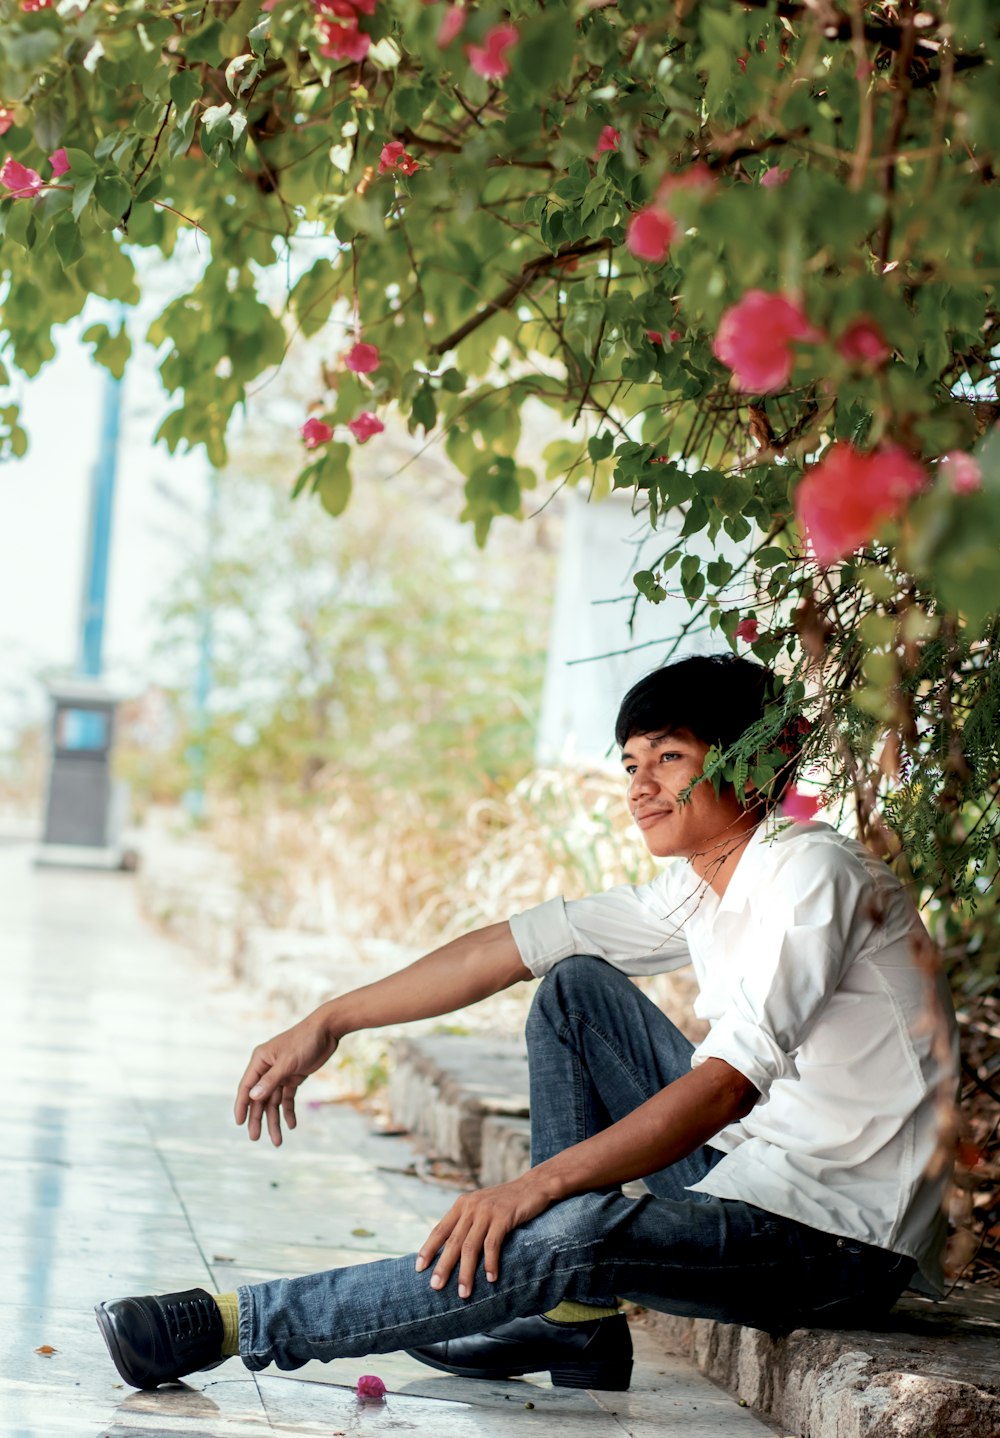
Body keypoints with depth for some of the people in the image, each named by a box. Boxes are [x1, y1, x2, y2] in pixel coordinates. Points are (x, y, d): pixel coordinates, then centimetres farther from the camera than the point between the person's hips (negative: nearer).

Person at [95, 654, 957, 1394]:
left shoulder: (811, 874, -19)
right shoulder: (699, 890, 8)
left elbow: (727, 1084, -28)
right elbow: (508, 947, 10)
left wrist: (534, 1185, -32)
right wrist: (329, 1024, 7)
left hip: (846, 1238, -9)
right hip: (756, 1178, 9)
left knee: (575, 1235, -31)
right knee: (574, 989, 6)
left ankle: (240, 1325, -21)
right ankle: (574, 1326, 2)